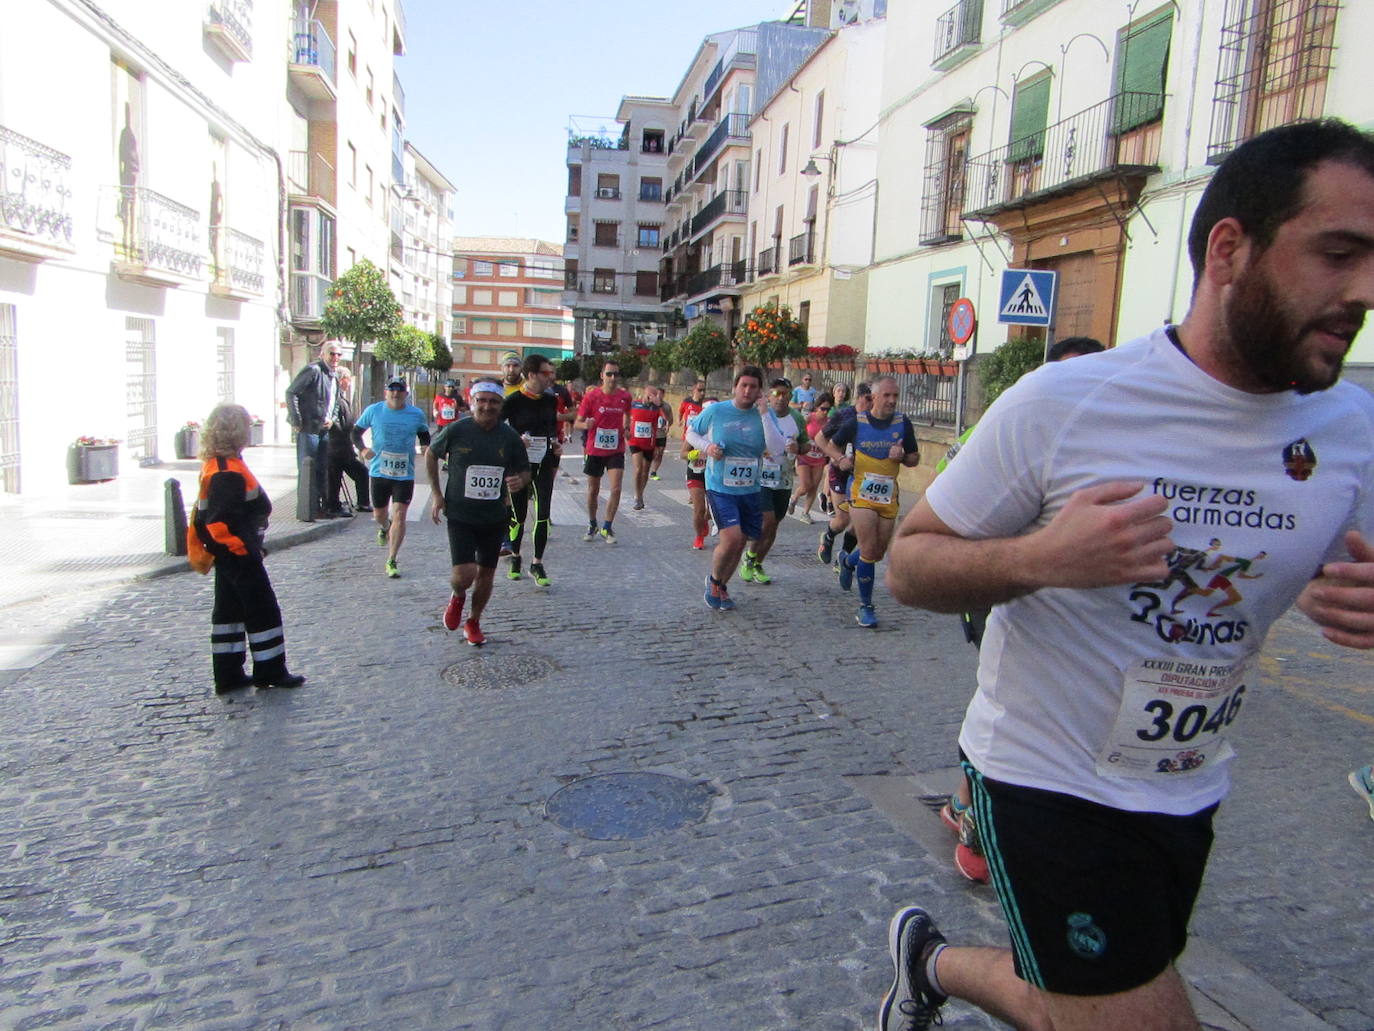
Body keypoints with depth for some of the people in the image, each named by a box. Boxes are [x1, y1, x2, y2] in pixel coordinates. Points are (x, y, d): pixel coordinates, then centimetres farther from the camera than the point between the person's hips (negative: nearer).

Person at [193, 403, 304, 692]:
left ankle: (228, 675, 21)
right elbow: (220, 521, -27)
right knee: (263, 610, 1)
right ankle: (271, 671, 11)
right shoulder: (228, 472, -22)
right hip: (239, 556, -10)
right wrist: (244, 548, -18)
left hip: (227, 556, 10)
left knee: (229, 609, 14)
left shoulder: (214, 465, 10)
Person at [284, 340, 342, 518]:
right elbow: (291, 392, -14)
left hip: (324, 429, 8)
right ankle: (309, 508, 2)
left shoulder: (333, 377, 16)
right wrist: (296, 421, -16)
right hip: (308, 428, -8)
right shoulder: (313, 370, -11)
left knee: (322, 470, 12)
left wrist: (331, 419, 7)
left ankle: (321, 505, 20)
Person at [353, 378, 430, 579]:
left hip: (405, 474, -1)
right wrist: (363, 449, -10)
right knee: (379, 514, 16)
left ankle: (391, 562, -1)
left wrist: (426, 447, -7)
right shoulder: (373, 411, 0)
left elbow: (424, 435, 15)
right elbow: (356, 431, 9)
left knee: (399, 516, -9)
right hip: (379, 471, 1)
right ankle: (384, 528, 55)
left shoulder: (416, 414, 0)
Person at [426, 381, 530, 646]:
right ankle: (457, 597, 23)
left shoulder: (510, 437, -4)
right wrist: (436, 493, 3)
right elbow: (431, 455, 8)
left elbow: (524, 471, 8)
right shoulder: (456, 431, -10)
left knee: (486, 574, 12)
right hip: (460, 514, -3)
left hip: (495, 516, 3)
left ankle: (473, 622, 36)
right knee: (464, 574, -14)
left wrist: (520, 481, -17)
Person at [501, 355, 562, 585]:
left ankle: (537, 564, 6)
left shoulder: (551, 400, 5)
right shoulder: (513, 400, -11)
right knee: (519, 515, 7)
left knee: (543, 514, -4)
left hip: (543, 464, 3)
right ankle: (515, 557, 30)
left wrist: (556, 443, 5)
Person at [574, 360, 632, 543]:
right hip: (595, 450, -1)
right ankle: (592, 525, 30)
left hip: (616, 450, 1)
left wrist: (626, 428, 3)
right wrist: (585, 425, -29)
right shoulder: (591, 396, -9)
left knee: (616, 489, -11)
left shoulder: (625, 396, -1)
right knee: (593, 490, 11)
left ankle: (607, 528, 3)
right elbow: (577, 424, -7)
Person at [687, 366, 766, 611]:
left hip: (750, 491, 4)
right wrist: (706, 447, -11)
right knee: (731, 539, -18)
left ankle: (722, 586, 36)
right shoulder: (715, 411, -6)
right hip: (720, 488, -4)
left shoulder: (762, 417, 0)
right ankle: (714, 580, 12)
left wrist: (766, 414, -14)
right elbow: (692, 432, 8)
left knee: (740, 543, 12)